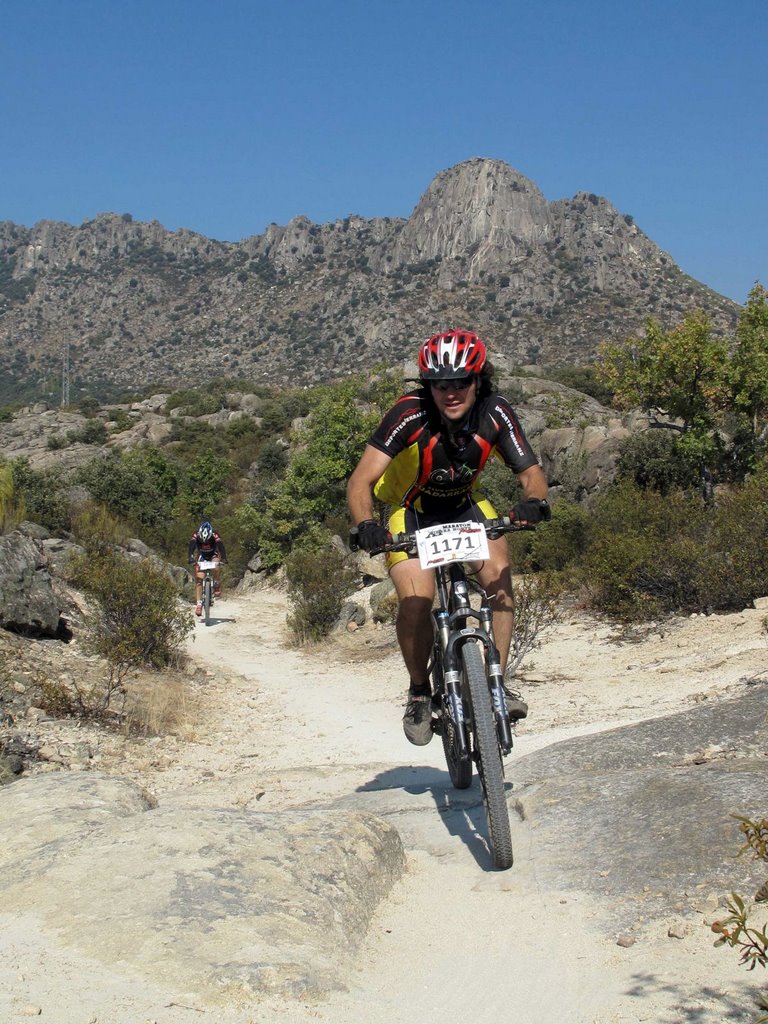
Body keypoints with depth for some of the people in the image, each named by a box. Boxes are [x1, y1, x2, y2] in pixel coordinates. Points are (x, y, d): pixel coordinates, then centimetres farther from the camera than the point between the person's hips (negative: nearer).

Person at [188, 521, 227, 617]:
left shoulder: (215, 536, -30)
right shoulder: (195, 535, -28)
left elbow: (221, 546, -37)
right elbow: (191, 547, -36)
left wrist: (224, 559, -51)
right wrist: (191, 559, -53)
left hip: (213, 555, -1)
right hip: (201, 556, 1)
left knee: (216, 568, -35)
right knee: (199, 580, -13)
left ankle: (217, 586, -10)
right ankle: (199, 604, -12)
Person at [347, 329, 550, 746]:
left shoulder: (495, 413, -22)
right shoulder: (410, 414, -30)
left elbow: (531, 472, -20)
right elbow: (361, 480, -33)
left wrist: (534, 501, -43)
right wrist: (365, 525, -52)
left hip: (465, 505, 2)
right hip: (411, 511, -2)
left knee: (499, 578, -23)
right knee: (416, 602, -22)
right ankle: (419, 692, 2)